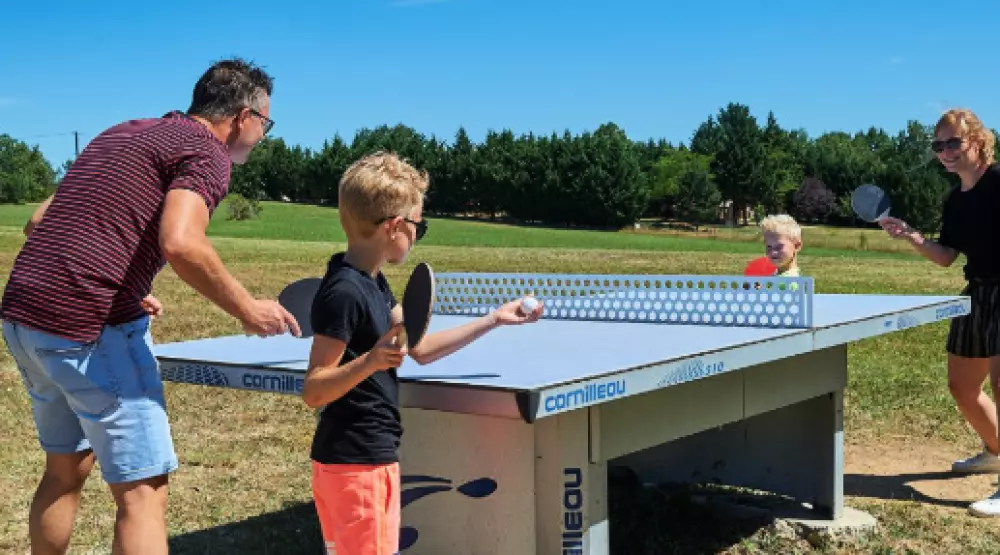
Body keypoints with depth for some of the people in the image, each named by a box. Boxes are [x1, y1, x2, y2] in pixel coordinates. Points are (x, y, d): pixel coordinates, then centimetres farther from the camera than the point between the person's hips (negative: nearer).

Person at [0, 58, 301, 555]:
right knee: (142, 490, -2)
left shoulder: (122, 133, 21)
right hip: (91, 327, -9)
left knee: (66, 469, 23)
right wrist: (248, 310, -11)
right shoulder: (206, 153, -4)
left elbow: (40, 224, 23)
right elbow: (179, 244, -23)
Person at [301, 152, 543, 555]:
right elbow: (313, 392, -21)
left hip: (367, 456, 10)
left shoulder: (371, 283, 8)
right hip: (356, 462, -10)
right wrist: (370, 361, -37)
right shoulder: (344, 293, -21)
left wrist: (493, 320, 18)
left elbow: (420, 349, 15)